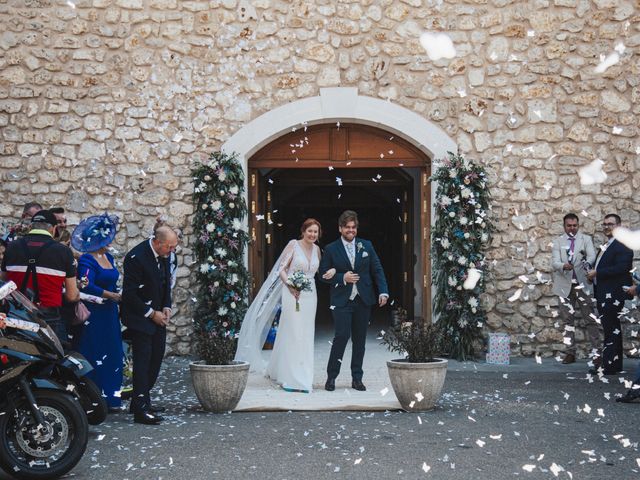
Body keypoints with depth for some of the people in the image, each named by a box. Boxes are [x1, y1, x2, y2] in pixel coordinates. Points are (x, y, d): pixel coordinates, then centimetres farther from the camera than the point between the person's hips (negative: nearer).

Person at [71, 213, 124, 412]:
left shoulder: (108, 257, 14)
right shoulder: (87, 260, -12)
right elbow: (87, 286, -23)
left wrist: (117, 295, 5)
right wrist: (112, 296, -16)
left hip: (109, 314, 8)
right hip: (94, 315, -8)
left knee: (112, 356, 8)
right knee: (94, 357, -6)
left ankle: (110, 398, 13)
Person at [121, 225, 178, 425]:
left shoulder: (163, 255, 4)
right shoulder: (136, 257, -21)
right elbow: (129, 293, -19)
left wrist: (166, 307, 3)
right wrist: (152, 313, -15)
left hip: (157, 315, 8)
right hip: (140, 317, -8)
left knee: (156, 357, 9)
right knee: (143, 359, -9)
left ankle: (141, 400, 20)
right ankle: (140, 409, -7)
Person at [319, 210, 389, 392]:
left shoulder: (366, 246, 8)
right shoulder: (331, 249, 1)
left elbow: (377, 270, 7)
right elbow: (324, 274, 1)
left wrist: (383, 291, -4)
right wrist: (342, 278, -14)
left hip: (363, 300, 3)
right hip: (341, 300, -3)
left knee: (360, 339, 6)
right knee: (342, 336, -13)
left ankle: (357, 378, 14)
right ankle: (331, 376, 0)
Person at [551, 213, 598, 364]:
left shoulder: (586, 239, 8)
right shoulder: (558, 242, 10)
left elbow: (592, 255, -8)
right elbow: (554, 262, -3)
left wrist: (587, 262, -33)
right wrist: (563, 266, -26)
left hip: (582, 284, -1)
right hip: (565, 285, 2)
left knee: (590, 318, -6)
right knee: (568, 319, 5)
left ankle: (596, 350, -5)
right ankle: (571, 352, 11)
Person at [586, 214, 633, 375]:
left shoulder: (622, 246, -10)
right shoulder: (605, 247, 20)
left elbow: (621, 268, -22)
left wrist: (597, 273, -17)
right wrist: (593, 274, 3)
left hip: (613, 295, -10)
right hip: (603, 295, 10)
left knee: (611, 330, -10)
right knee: (613, 330, 13)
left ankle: (609, 365, -9)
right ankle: (616, 364, 18)